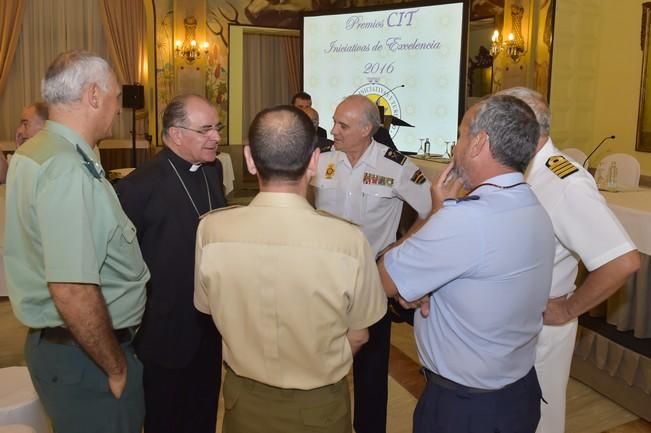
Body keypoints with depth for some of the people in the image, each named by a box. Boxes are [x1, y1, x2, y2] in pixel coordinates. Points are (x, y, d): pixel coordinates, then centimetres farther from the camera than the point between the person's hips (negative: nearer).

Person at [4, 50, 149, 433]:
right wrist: (117, 368, -17)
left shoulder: (33, 151, 8)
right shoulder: (68, 169, -23)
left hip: (52, 340, 10)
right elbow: (73, 293, -29)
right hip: (85, 354, -9)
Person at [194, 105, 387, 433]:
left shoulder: (211, 230, -21)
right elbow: (357, 337, -11)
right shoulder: (349, 240, -27)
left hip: (244, 397, 2)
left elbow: (210, 311, -3)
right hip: (319, 405, -1)